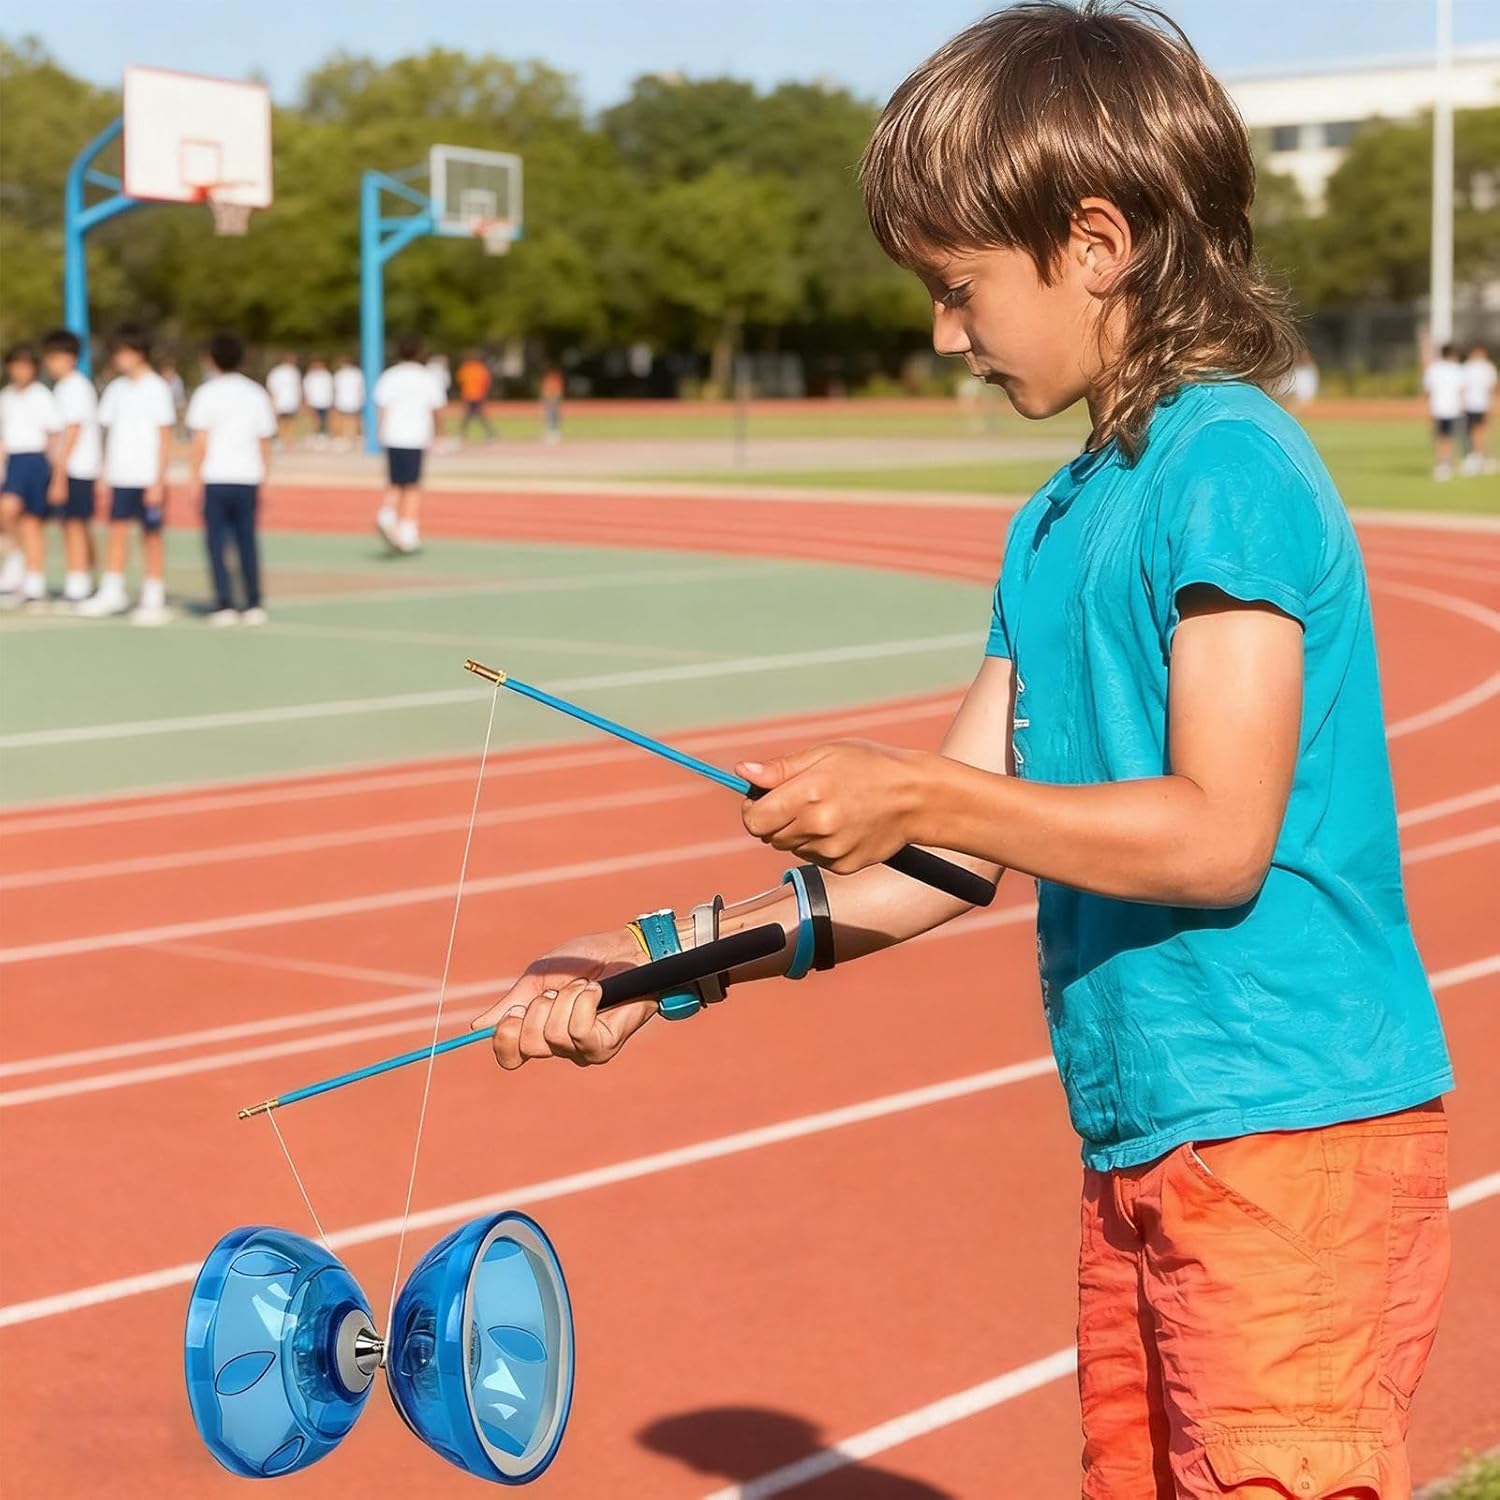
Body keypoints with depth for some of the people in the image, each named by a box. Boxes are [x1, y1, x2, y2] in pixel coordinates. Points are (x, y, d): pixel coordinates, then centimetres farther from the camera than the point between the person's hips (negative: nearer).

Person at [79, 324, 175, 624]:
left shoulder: (156, 388, -6)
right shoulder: (116, 388, 10)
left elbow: (165, 438, -7)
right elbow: (110, 431, 15)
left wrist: (158, 481, -11)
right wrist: (105, 475, 10)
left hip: (148, 478, -5)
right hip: (120, 476, 5)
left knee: (151, 536, 2)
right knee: (117, 531, 3)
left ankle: (154, 600, 7)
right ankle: (111, 593, 9)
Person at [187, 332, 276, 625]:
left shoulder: (206, 393, -2)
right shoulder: (256, 393, 10)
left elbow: (200, 441, -7)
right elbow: (265, 441, 10)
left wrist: (196, 478, -3)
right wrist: (262, 480, 16)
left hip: (215, 479, -3)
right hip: (248, 479, 3)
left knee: (217, 544, 1)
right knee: (247, 543, 9)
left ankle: (225, 606, -5)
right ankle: (254, 606, 6)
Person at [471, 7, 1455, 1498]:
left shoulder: (1227, 467, -13)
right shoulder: (1054, 526, 14)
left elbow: (1218, 835, -20)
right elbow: (959, 850, 14)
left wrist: (914, 793, -18)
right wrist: (671, 956, 10)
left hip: (1289, 1140, -9)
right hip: (1141, 1152, 9)